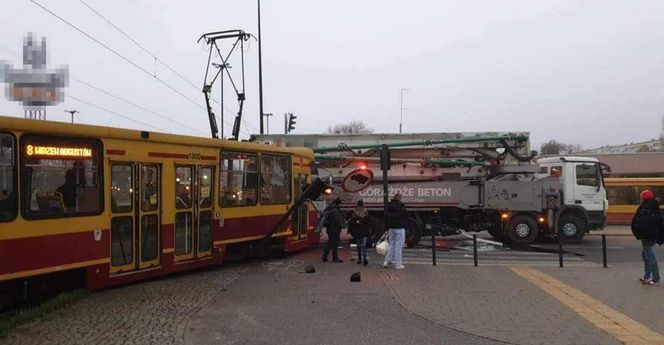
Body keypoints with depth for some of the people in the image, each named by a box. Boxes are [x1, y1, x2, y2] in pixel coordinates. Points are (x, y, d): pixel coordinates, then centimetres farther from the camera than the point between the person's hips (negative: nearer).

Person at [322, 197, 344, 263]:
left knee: (330, 243, 15)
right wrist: (341, 224, -5)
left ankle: (324, 256, 16)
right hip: (335, 229, -9)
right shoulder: (335, 209, -16)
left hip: (329, 228, 9)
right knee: (335, 243, -3)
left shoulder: (328, 209, 13)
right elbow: (337, 219, -21)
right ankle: (335, 258, 2)